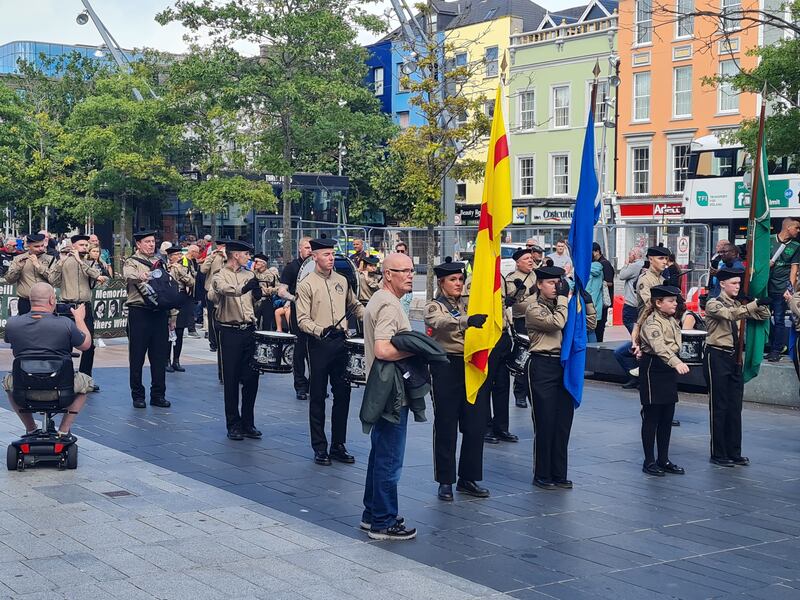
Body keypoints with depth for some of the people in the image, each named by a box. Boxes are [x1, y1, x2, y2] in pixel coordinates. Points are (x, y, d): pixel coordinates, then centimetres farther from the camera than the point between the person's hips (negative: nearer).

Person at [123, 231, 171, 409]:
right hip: (139, 312, -4)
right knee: (137, 356, 2)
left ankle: (158, 394, 14)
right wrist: (141, 277, -45)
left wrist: (171, 311, 13)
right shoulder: (131, 262, 1)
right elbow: (129, 275, -23)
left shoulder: (160, 262, 17)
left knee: (160, 356, 6)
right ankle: (137, 395, 10)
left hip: (160, 312, 5)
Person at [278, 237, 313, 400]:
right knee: (300, 350, 0)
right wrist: (294, 298, -21)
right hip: (298, 313, -3)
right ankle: (300, 386, 8)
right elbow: (281, 291, -4)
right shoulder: (291, 267, 0)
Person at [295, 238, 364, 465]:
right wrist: (320, 331, -28)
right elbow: (302, 320, -12)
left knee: (343, 394, 8)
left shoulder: (342, 281, 10)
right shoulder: (306, 285, -6)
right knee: (318, 397, 3)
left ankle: (338, 446, 19)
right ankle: (320, 448, 12)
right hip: (319, 344, -5)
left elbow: (355, 306, 23)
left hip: (340, 341, 5)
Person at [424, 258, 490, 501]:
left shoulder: (469, 304, 16)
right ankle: (445, 481, 11)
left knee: (476, 425, 5)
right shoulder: (434, 307, -3)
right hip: (447, 369, -5)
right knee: (446, 426, 1)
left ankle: (468, 478, 18)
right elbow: (441, 322, -27)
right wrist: (466, 321, -44)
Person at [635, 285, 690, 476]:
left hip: (669, 369, 8)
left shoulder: (671, 320, 11)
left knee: (667, 418, 11)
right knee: (652, 418, -1)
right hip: (653, 369, -8)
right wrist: (676, 363, -48)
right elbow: (660, 347, -35)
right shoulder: (651, 323, -18)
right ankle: (649, 462, 6)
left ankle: (663, 460, 18)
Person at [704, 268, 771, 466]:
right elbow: (731, 314, -29)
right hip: (717, 357, -7)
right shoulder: (714, 304, -9)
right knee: (719, 406, -1)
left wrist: (758, 301, -5)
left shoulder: (739, 304, 12)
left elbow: (764, 315, 11)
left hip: (734, 357, 7)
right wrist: (756, 303, -36)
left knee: (735, 407, 8)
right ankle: (718, 454, 6)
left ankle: (734, 453, 15)